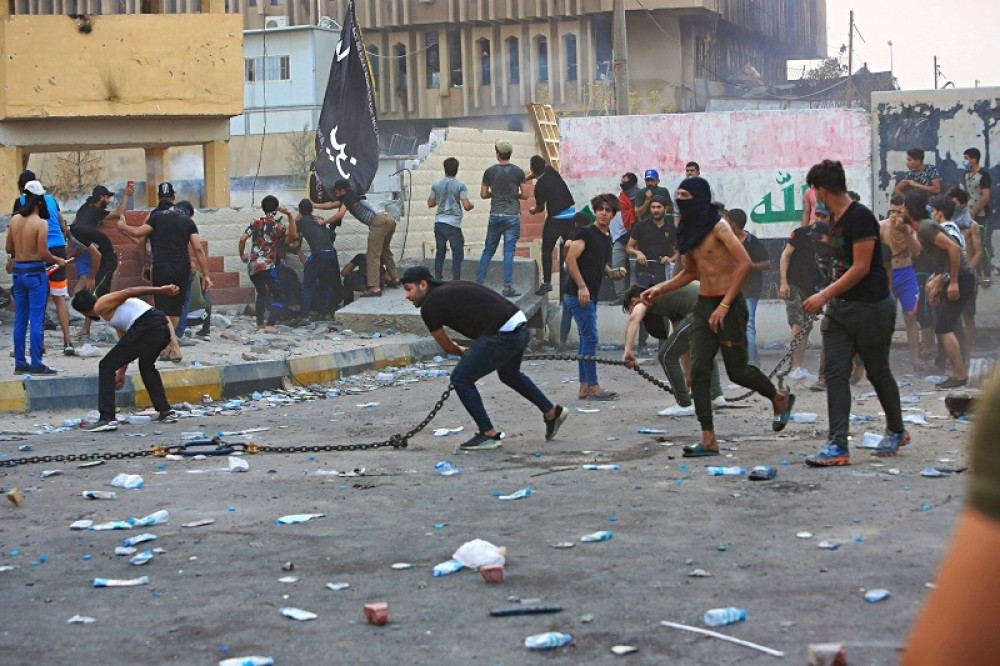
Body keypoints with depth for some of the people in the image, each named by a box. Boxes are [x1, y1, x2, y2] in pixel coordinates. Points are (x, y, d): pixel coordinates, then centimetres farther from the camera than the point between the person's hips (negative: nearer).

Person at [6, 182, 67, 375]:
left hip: (18, 272, 6)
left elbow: (9, 248, 12)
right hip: (35, 273, -6)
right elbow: (43, 254, -18)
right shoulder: (41, 223, -14)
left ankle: (20, 363, 16)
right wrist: (58, 260, 0)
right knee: (36, 320, -3)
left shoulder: (14, 219, 4)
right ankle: (36, 364, -2)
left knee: (20, 320, 12)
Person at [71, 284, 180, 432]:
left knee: (106, 366, 3)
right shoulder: (114, 308, 33)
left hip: (147, 327, -9)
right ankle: (165, 412, 34)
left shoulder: (101, 306, 7)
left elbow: (129, 292, -7)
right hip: (163, 329, 9)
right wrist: (121, 372, 44)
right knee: (147, 366, 35)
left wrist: (160, 290, -15)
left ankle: (107, 419, -3)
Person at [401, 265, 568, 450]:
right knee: (509, 374, 34)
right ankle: (552, 412, 45)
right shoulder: (451, 288, 22)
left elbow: (447, 347, 7)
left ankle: (488, 434, 9)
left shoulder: (430, 306, -3)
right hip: (520, 326, 9)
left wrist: (463, 352, 29)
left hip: (502, 336, -9)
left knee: (461, 379, 2)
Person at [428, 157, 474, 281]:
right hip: (453, 224, -5)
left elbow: (430, 204, 13)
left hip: (439, 223, 5)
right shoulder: (460, 185, -7)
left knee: (440, 253, 12)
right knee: (457, 254, 1)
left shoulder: (436, 185, 6)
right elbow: (466, 206, -12)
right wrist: (472, 205, 9)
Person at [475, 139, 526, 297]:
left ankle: (479, 282, 12)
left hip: (495, 216, 2)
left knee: (488, 250, 12)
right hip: (512, 216, -2)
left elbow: (483, 194, 3)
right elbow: (524, 195, -4)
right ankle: (507, 287, -6)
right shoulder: (518, 172, -3)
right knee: (509, 252, -3)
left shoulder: (490, 172, 0)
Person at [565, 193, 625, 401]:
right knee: (590, 338, -9)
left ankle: (584, 387, 14)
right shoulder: (585, 233, -9)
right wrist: (582, 286, -21)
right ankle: (593, 387, -6)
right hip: (578, 294, -9)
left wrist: (612, 272, 9)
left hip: (590, 295, 9)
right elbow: (571, 259, -16)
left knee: (586, 339, 10)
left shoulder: (607, 238, 17)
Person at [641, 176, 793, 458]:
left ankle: (780, 399, 31)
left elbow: (744, 263, -24)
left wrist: (724, 306, -25)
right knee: (698, 369, -4)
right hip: (703, 305, 7)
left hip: (729, 305, -7)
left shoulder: (719, 227, -13)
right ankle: (708, 439, -3)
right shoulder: (690, 231, 11)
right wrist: (659, 289, 11)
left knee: (737, 370, 2)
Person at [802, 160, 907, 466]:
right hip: (839, 307, 8)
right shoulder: (834, 219, 10)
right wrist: (829, 297, 14)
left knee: (878, 372, 7)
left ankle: (896, 431, 30)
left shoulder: (860, 217, -17)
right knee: (835, 373, -3)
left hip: (872, 306, -8)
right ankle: (837, 446, -7)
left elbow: (861, 267, -21)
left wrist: (824, 295, -21)